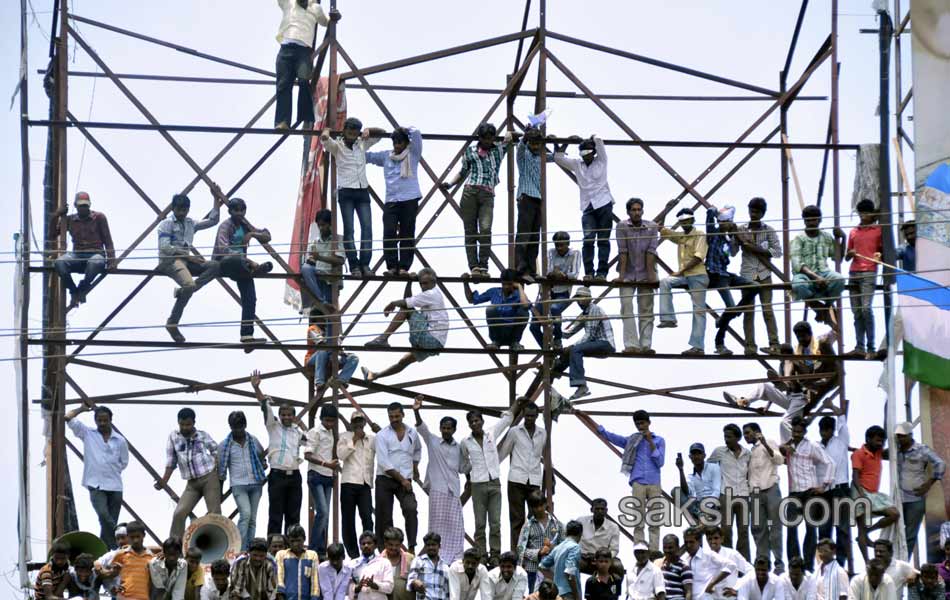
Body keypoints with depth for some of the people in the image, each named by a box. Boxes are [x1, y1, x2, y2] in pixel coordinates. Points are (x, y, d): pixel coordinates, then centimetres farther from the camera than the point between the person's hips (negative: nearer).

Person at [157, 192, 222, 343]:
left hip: (186, 260, 7)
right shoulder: (166, 224, 0)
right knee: (189, 285, -34)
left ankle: (183, 291, -25)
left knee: (216, 266, -15)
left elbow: (212, 221, 22)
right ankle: (172, 323, -24)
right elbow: (165, 248, -10)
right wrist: (189, 256, -16)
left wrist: (217, 199, 15)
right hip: (169, 261, -7)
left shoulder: (190, 223, 20)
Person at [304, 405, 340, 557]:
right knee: (322, 512, -16)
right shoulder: (315, 432, -8)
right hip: (316, 476, -8)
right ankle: (313, 549, -14)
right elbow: (307, 455, -17)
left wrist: (335, 465, 9)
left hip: (328, 476, 8)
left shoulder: (331, 432, 16)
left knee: (325, 514, 5)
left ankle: (322, 550, 6)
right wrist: (326, 464, -27)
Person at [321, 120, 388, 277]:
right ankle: (354, 265, -8)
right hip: (346, 192, -4)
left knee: (367, 227, -8)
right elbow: (324, 138, -18)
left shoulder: (362, 144, 13)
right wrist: (327, 131, 3)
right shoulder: (337, 145, 1)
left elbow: (381, 133, 20)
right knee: (349, 229, -6)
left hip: (362, 191, 4)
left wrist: (367, 130, 3)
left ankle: (364, 264, -11)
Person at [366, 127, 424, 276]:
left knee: (407, 234, -2)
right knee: (389, 234, -10)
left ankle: (404, 266, -2)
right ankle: (391, 266, -10)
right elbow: (367, 156, 26)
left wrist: (405, 130, 13)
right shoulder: (386, 156, 18)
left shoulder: (413, 154, 9)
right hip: (391, 200, 2)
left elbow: (416, 133, -2)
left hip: (410, 200, -2)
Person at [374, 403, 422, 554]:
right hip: (385, 479, -2)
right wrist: (401, 479, -13)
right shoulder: (382, 435, -4)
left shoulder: (412, 433, 9)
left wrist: (415, 467, 23)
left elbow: (418, 450, 34)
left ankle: (412, 548, -22)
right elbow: (384, 463, -12)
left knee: (411, 510, -19)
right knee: (384, 516, -1)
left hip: (405, 481, 2)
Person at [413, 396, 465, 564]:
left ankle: (454, 558, 5)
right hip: (437, 489, -3)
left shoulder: (459, 447, 13)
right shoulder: (432, 441, 3)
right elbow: (421, 427, -12)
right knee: (437, 524, -2)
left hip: (453, 490, 3)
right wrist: (416, 411, -27)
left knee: (455, 525, 0)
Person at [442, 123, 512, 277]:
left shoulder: (498, 150, 15)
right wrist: (449, 184, 12)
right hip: (470, 192, 1)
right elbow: (463, 172, 22)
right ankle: (474, 267, -4)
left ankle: (483, 266, -14)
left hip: (487, 195, -1)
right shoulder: (470, 151, 15)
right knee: (470, 232, -4)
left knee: (485, 229, -18)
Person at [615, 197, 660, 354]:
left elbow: (651, 251, -9)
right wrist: (621, 275, -16)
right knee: (627, 307, -11)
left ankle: (645, 345, 1)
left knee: (646, 310, 1)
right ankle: (631, 345, -16)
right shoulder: (622, 226, -6)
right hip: (628, 274, -1)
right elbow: (622, 252, -12)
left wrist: (651, 274, -14)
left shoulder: (652, 227, -3)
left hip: (645, 274, 1)